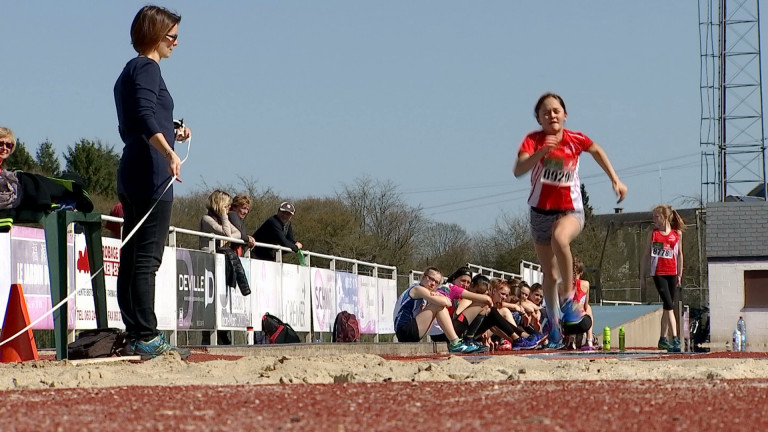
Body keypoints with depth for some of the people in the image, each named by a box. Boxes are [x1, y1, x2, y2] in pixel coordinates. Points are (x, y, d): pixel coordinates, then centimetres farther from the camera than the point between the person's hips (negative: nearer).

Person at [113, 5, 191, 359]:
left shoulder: (129, 72, 22)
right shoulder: (146, 68, -6)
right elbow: (144, 116, -22)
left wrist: (171, 134, 21)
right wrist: (169, 153, -34)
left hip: (131, 172, 10)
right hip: (151, 173, -10)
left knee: (132, 258, 6)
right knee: (147, 259, -11)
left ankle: (135, 336, 7)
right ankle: (147, 338, -13)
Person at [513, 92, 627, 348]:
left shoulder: (575, 140, -7)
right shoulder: (533, 140, -12)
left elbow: (597, 151, 15)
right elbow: (518, 170, -29)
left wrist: (615, 180, 15)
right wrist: (541, 152, -44)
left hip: (571, 210, -1)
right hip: (541, 211, 2)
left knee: (560, 237, -37)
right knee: (549, 274, 9)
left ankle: (568, 299, -24)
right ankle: (554, 326, 26)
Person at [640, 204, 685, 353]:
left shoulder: (677, 234, 6)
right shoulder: (653, 234, 3)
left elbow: (679, 254, 13)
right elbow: (646, 255, 7)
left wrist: (680, 275, 9)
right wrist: (642, 277, 4)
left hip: (672, 274, 2)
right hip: (658, 273, -2)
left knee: (669, 306, 7)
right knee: (669, 305, -13)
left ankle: (663, 339, 17)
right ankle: (675, 338, -18)